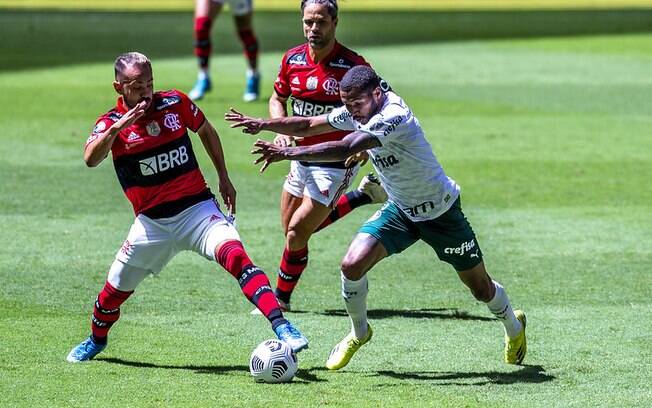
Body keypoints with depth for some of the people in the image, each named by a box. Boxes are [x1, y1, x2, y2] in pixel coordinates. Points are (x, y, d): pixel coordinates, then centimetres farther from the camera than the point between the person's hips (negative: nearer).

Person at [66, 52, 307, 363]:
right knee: (115, 289, 8)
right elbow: (91, 159, -26)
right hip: (152, 223, 1)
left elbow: (206, 132, 19)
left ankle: (282, 327, -36)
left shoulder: (175, 103, 0)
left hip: (197, 208, -1)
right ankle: (96, 340, 40)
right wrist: (116, 128, -40)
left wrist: (223, 178, 17)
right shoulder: (111, 123, -5)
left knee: (235, 255, -27)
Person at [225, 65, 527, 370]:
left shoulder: (393, 116, -34)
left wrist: (289, 153, -47)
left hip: (441, 211, -6)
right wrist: (263, 124, -16)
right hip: (400, 209, 6)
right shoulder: (356, 112, -9)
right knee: (352, 264, -15)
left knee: (480, 288, 7)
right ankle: (359, 333, 10)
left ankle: (514, 327, 39)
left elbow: (344, 149, -44)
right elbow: (308, 126, -1)